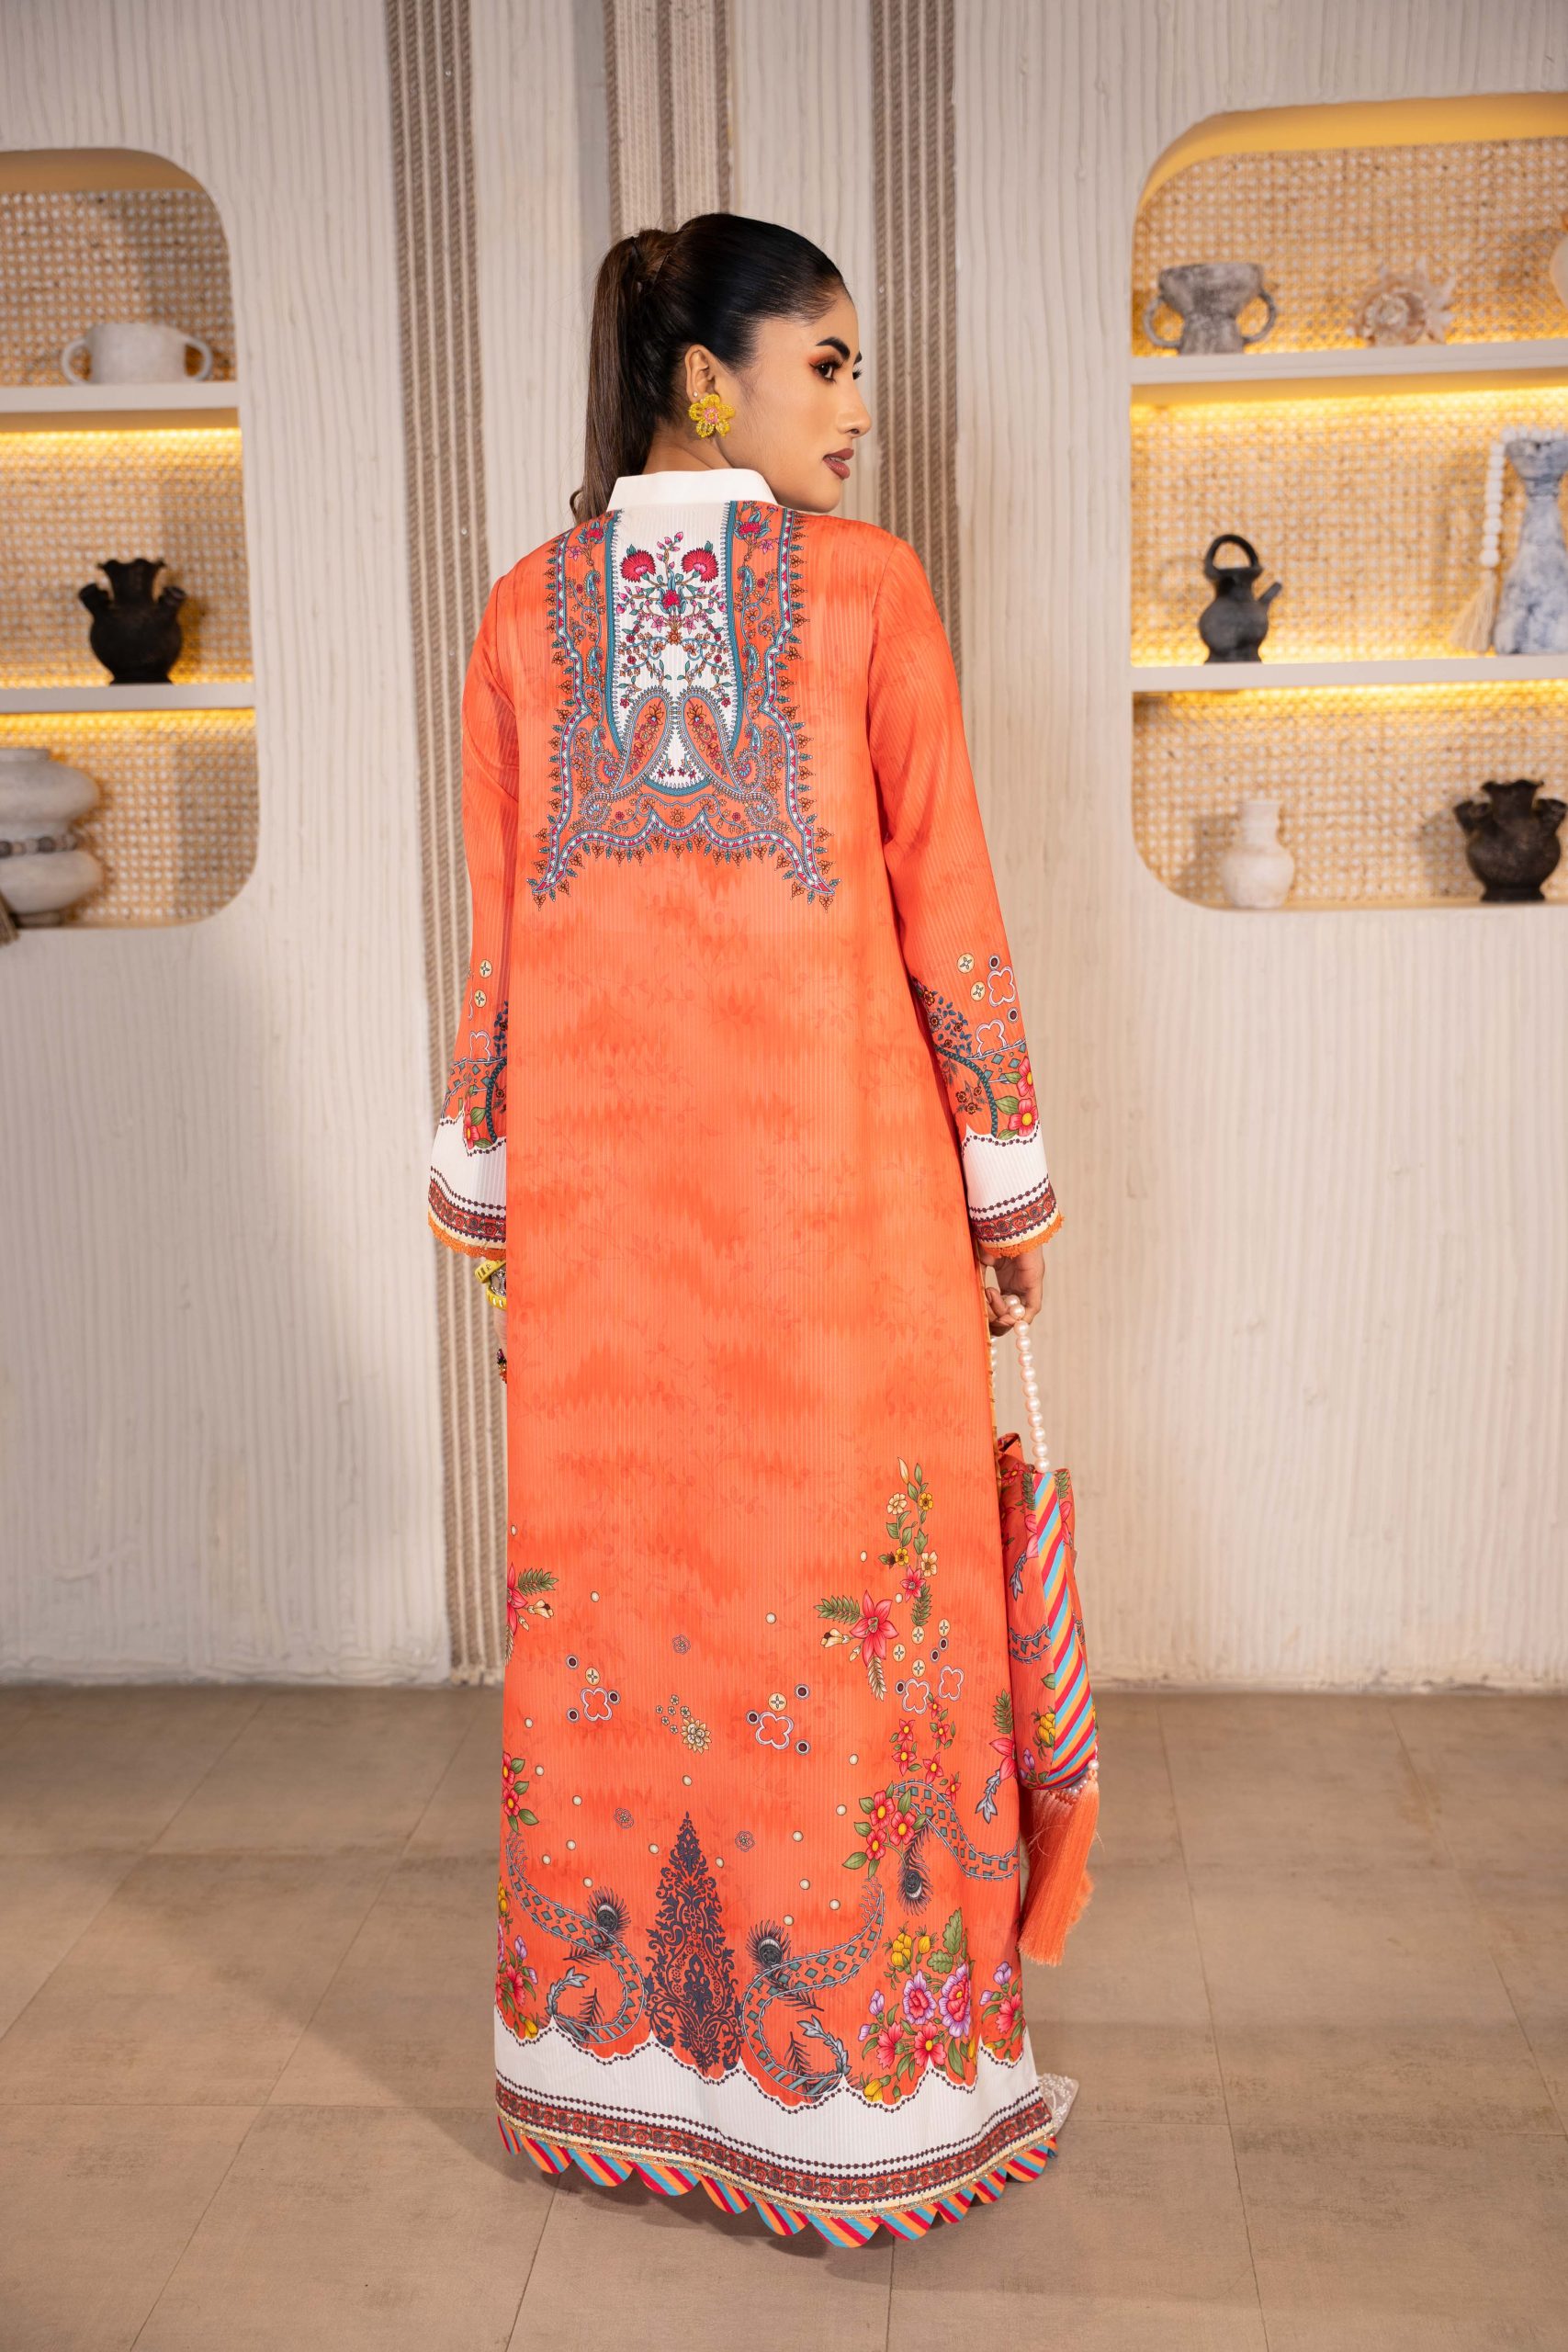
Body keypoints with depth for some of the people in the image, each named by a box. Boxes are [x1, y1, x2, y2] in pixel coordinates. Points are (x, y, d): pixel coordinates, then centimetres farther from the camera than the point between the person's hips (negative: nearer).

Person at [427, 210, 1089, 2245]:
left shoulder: (526, 611, 7)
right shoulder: (869, 585, -3)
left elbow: (494, 940, 7)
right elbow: (946, 913, -4)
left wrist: (494, 1207, 14)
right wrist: (1009, 1184, 4)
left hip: (598, 1181, 4)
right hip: (833, 1169, -3)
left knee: (615, 1587, 13)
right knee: (843, 1588, 6)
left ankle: (616, 2042, 29)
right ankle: (863, 2075, 20)